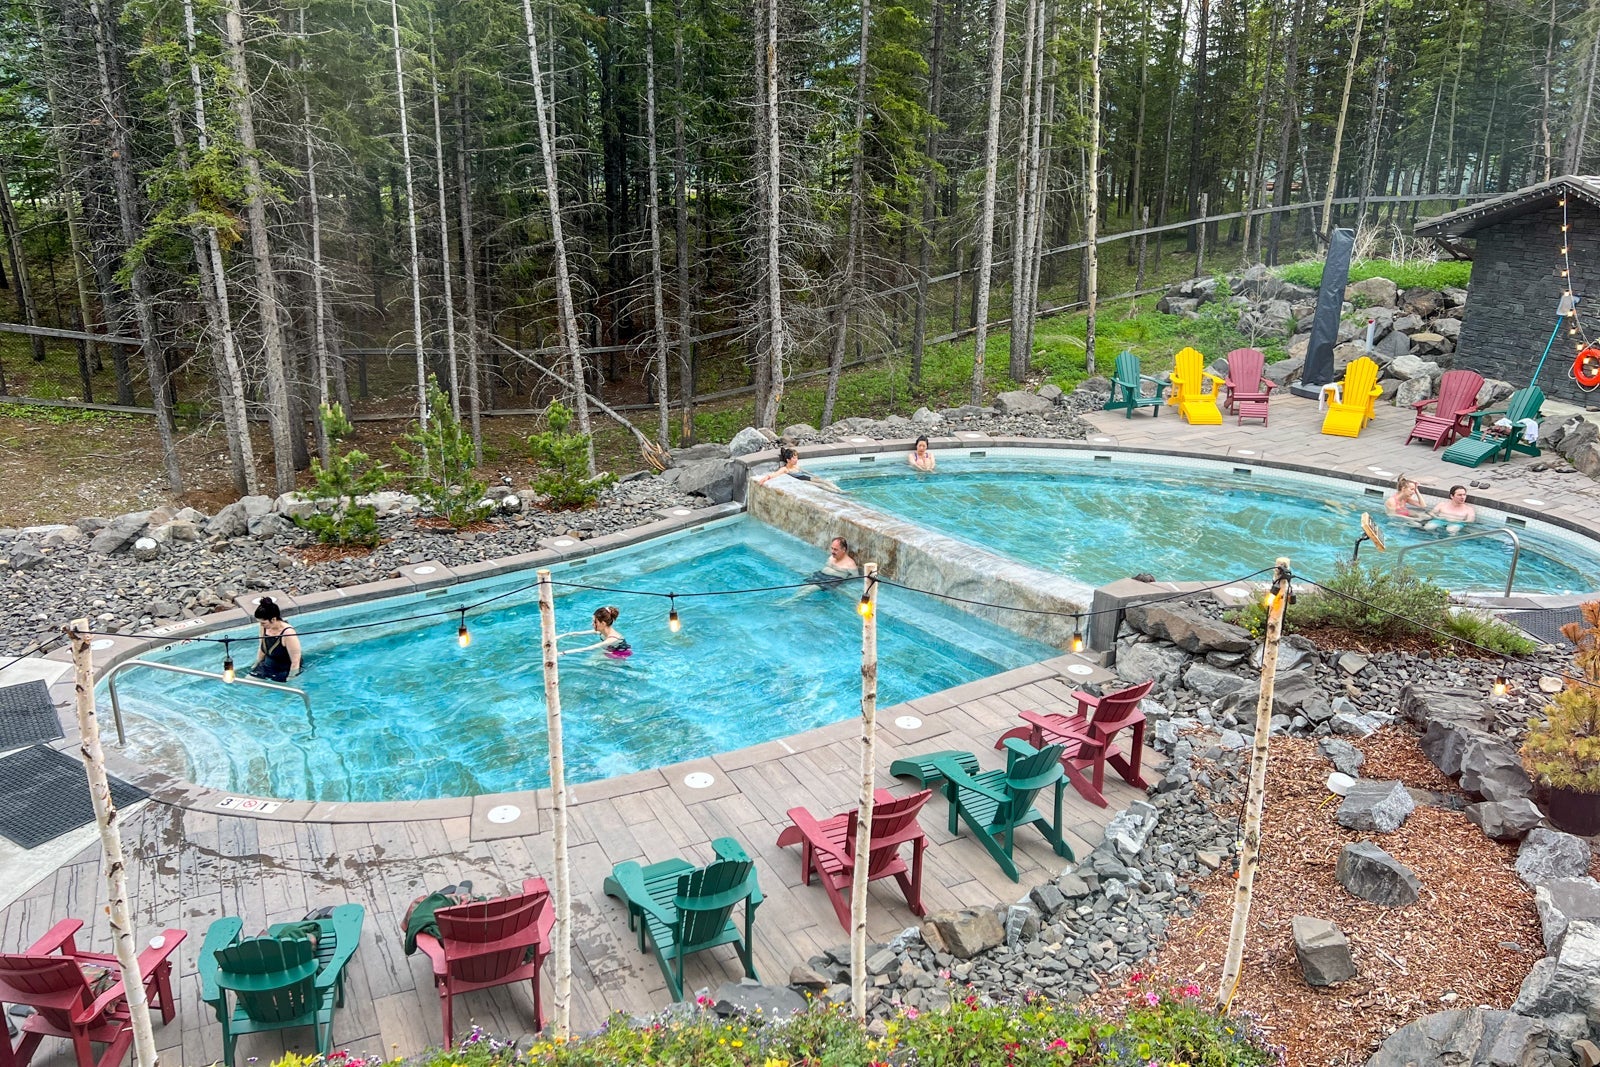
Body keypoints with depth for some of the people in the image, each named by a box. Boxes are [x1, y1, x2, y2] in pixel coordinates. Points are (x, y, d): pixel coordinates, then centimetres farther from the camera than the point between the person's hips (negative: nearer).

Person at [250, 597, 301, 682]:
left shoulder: (288, 633, -27)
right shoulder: (264, 627, -7)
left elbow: (295, 662, -22)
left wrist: (289, 681, -17)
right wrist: (256, 665, 21)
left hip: (284, 673, -6)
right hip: (266, 667, 6)